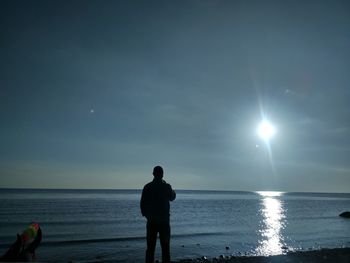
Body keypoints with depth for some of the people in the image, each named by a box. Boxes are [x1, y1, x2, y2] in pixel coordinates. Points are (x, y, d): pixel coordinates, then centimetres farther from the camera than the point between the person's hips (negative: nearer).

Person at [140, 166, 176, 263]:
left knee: (150, 247, 10)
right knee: (165, 246, 7)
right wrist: (173, 192, 29)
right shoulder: (166, 186, -8)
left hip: (151, 220, 2)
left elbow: (142, 203, -1)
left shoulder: (147, 187, -3)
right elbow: (172, 198, 11)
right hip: (164, 220, -2)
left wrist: (146, 215, 12)